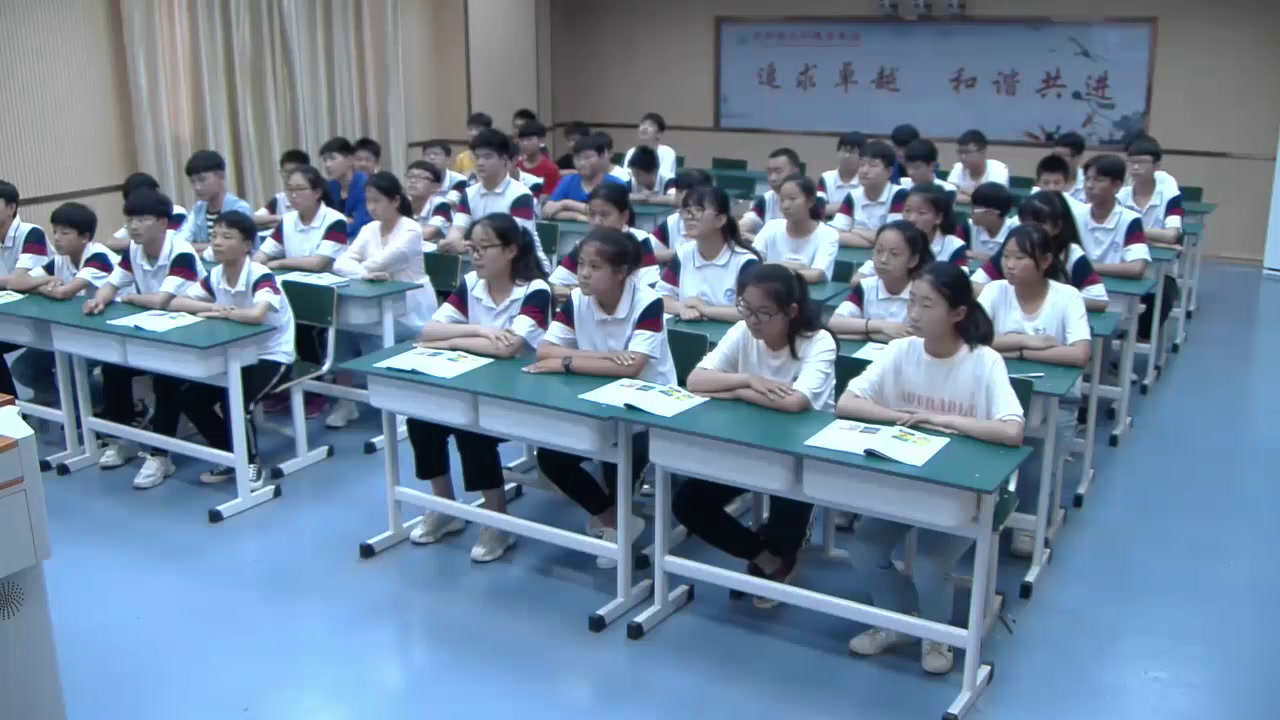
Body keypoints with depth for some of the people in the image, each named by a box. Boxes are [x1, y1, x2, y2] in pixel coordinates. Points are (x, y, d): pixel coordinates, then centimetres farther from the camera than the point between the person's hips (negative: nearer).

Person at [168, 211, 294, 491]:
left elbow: (257, 315, -41)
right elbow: (175, 303, -4)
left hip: (273, 356, -7)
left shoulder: (261, 275, -23)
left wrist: (220, 312, -23)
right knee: (191, 397, -5)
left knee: (234, 401, -28)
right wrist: (213, 307, -23)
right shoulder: (215, 276, -1)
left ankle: (252, 464, -2)